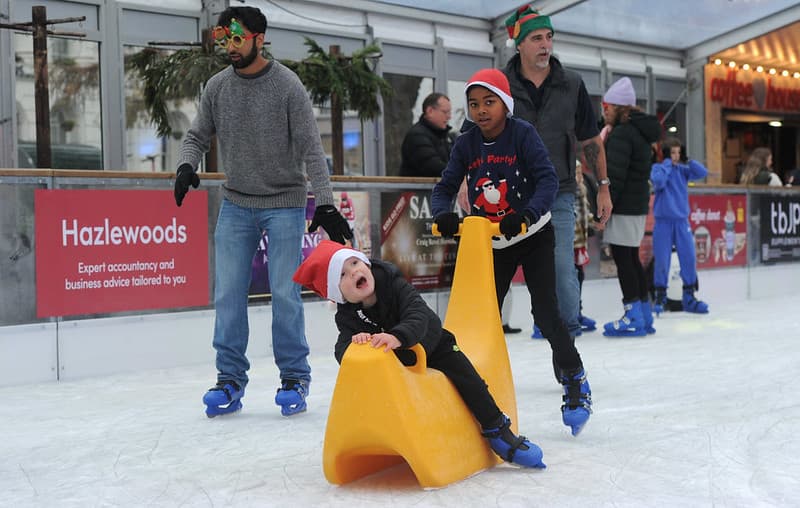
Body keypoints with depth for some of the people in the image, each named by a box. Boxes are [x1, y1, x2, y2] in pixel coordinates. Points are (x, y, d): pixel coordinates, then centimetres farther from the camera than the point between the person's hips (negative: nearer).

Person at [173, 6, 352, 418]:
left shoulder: (287, 86, -10)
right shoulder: (217, 87, 2)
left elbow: (311, 149, -11)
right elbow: (198, 136, 9)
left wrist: (325, 204, -19)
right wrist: (186, 167, -14)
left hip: (284, 205, -3)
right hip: (235, 204, 4)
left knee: (284, 294, -2)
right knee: (228, 294, 2)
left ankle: (294, 379, 13)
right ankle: (230, 380, 13)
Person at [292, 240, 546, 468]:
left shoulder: (394, 284, -27)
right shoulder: (347, 317, -20)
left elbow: (418, 316, -41)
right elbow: (341, 351, -32)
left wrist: (397, 337, -61)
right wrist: (355, 344, -55)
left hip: (434, 347, -2)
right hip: (396, 366, 2)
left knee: (468, 380, -11)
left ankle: (498, 432, 5)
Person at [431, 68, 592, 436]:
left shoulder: (523, 134, -16)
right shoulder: (465, 145, -4)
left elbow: (548, 179, -23)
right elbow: (445, 187, -4)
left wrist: (527, 214, -39)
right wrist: (443, 214, -25)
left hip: (534, 237, -4)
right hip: (492, 244, 4)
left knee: (545, 311, -10)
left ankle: (575, 382, 7)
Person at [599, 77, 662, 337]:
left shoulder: (621, 134, -14)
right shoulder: (641, 132, 17)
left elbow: (615, 176, -20)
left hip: (624, 207, -10)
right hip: (639, 204, 10)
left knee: (622, 259, -5)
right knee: (632, 258, 14)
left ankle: (634, 318, -3)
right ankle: (644, 316, 17)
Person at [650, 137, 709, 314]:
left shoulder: (683, 169, 9)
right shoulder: (658, 168, 0)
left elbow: (703, 173, -2)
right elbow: (658, 181, -19)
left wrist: (687, 161, -7)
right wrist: (668, 164, -9)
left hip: (682, 221, 3)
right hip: (663, 221, -3)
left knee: (689, 258, 1)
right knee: (661, 261, -1)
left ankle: (689, 297, 12)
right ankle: (660, 297, 13)